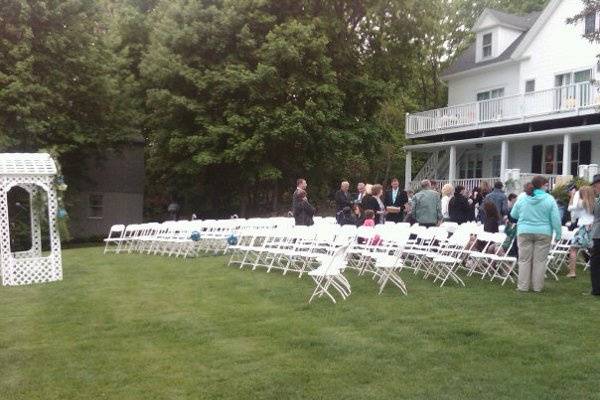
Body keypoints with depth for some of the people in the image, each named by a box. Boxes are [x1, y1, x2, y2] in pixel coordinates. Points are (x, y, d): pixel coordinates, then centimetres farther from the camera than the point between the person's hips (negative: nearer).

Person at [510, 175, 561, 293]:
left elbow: (513, 214, 10)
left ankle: (523, 286, 9)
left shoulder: (522, 198, 0)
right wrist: (558, 234, 3)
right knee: (540, 260, 6)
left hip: (524, 232, 2)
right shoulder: (549, 199, -6)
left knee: (524, 260, 7)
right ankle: (537, 287, 11)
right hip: (543, 233, -1)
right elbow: (556, 219, -6)